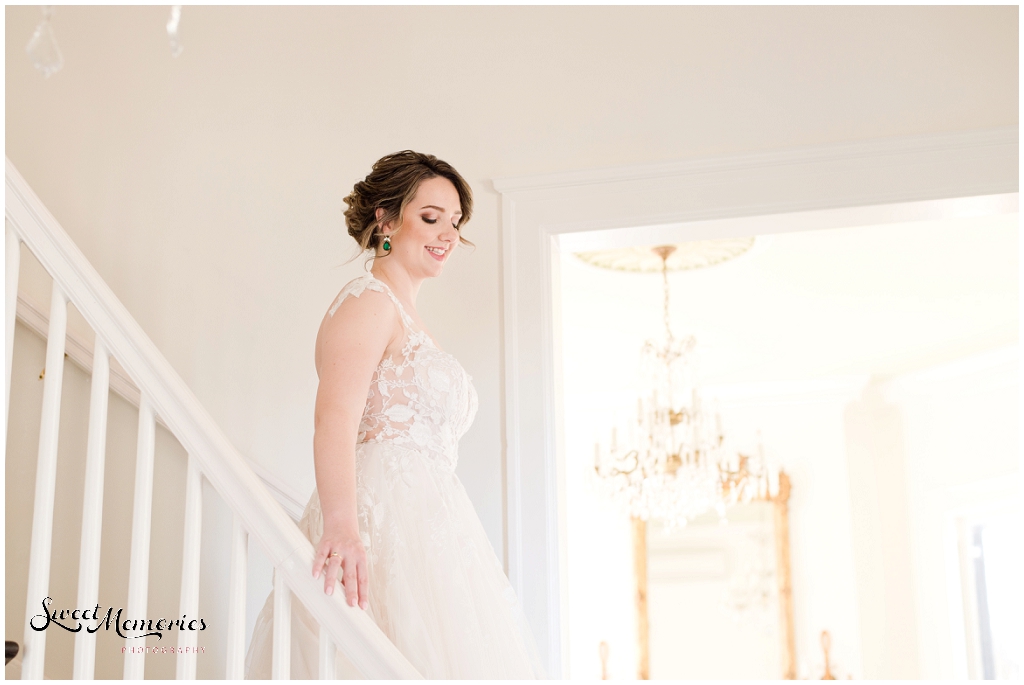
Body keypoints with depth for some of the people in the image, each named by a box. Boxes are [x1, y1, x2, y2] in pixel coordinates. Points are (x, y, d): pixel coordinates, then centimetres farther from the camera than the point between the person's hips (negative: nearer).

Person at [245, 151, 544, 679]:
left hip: (424, 527, 9)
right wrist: (341, 528, -37)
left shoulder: (406, 318, 26)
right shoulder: (368, 299, -4)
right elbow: (334, 415, -21)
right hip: (380, 523, -9)